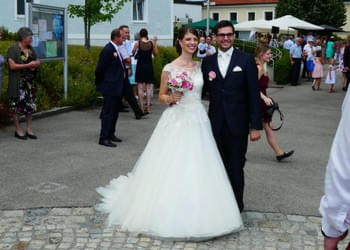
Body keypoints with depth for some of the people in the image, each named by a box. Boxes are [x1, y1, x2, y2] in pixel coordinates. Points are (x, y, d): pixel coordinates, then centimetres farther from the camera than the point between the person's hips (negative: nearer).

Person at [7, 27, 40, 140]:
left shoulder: (31, 49, 13)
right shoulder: (13, 49, -8)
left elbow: (37, 62, 18)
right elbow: (12, 66, -16)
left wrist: (36, 64, -6)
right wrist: (28, 65, -15)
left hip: (30, 82, 7)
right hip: (18, 83, -6)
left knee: (30, 106, 7)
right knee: (17, 106, 0)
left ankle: (29, 130, 15)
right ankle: (18, 130, 10)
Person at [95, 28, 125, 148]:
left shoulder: (116, 49, 12)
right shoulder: (108, 50, -18)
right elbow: (100, 68, -16)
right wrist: (99, 83, -7)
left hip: (117, 86, 10)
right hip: (110, 86, -10)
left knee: (115, 111, 17)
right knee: (108, 112, -5)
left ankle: (111, 134, 29)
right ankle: (104, 138, 0)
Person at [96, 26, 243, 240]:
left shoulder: (201, 66, 9)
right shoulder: (170, 68, -2)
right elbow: (161, 96, 2)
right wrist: (171, 98, -15)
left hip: (198, 120, 3)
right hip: (176, 121, -3)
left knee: (198, 169, 4)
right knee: (172, 168, -2)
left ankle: (197, 216, 20)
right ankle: (171, 215, 14)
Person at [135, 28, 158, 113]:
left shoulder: (138, 43, -8)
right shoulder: (152, 43, -3)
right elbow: (156, 54, 7)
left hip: (140, 66, -1)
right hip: (149, 66, 1)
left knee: (140, 88, 4)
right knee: (149, 87, 8)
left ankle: (141, 108, 4)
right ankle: (148, 107, 8)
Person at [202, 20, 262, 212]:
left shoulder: (246, 60, -1)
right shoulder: (208, 62, 7)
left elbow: (254, 95, -3)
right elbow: (202, 90, 9)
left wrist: (255, 126, -7)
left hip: (237, 124, -2)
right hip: (216, 124, 2)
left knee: (236, 167, 6)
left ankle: (236, 206, 21)